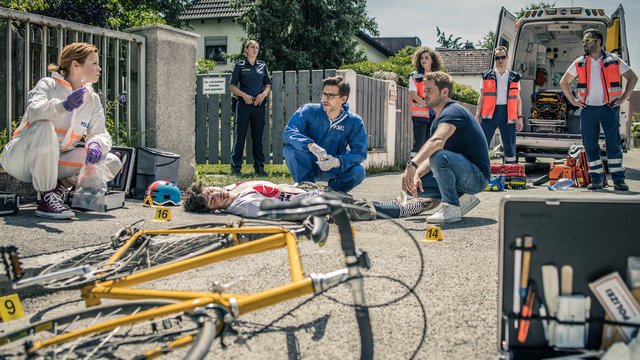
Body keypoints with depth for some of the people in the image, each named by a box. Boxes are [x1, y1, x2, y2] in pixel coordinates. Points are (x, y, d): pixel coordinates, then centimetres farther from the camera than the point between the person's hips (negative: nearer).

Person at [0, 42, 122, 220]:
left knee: (112, 163, -12)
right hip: (19, 158, -5)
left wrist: (96, 144, -27)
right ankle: (46, 197, -28)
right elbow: (34, 110, -32)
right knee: (44, 126, -38)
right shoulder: (48, 85, -12)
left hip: (54, 162, 5)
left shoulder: (93, 100, 6)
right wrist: (63, 105, -52)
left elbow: (100, 133, -2)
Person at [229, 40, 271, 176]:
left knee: (258, 136, 7)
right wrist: (244, 95, -13)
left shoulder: (262, 65, 11)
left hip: (259, 104, 3)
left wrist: (264, 94, -5)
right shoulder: (240, 65, 2)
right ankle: (235, 167, 4)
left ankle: (259, 167, 14)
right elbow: (232, 86, 1)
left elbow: (268, 84, 15)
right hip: (244, 104, -3)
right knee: (239, 135, -1)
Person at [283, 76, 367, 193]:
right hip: (307, 167, -1)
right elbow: (289, 131, -27)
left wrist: (338, 161, -37)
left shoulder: (354, 121, -10)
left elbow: (360, 152, -18)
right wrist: (310, 145, -46)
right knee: (291, 148, -29)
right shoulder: (308, 111, -13)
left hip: (334, 169, 1)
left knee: (358, 171, -27)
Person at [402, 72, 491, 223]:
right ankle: (462, 200, 5)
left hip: (477, 176, -10)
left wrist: (412, 165, -46)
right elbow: (430, 156, 12)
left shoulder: (453, 111, -15)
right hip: (464, 177, 10)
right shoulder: (438, 120, 17)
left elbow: (437, 141, -36)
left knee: (440, 157, -35)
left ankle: (452, 208, -21)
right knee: (413, 184, 2)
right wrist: (416, 175, -8)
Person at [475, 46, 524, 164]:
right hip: (490, 113, -1)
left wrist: (520, 117, 5)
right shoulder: (487, 76, 9)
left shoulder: (514, 77, 12)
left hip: (508, 114, 1)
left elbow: (518, 99, 13)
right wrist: (478, 115, 0)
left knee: (509, 145, 4)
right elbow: (482, 97, 8)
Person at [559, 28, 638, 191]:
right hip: (588, 110, 2)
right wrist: (573, 100, 6)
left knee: (614, 144, -4)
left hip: (609, 108, -2)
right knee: (590, 145, 3)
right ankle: (597, 179, 12)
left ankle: (618, 179, 0)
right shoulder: (579, 63, 7)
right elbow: (564, 82, 15)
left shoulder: (614, 60, 1)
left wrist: (623, 98, -1)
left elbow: (632, 77, 6)